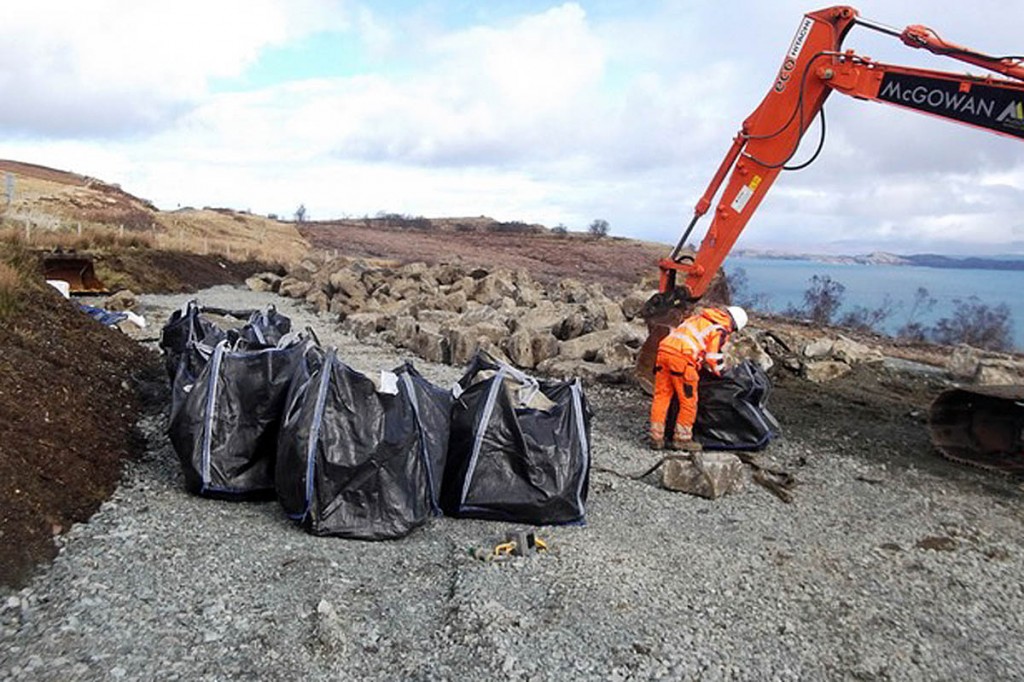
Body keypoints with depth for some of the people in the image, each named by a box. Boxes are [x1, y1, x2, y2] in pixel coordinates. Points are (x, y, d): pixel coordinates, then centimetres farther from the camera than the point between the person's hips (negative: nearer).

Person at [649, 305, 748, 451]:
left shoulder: (699, 316, 27)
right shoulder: (721, 330, 4)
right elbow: (713, 358, 1)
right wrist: (719, 373, 21)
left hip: (664, 349, 8)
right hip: (682, 357, -8)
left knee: (661, 396, 10)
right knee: (688, 401, 6)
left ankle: (656, 438, 13)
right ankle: (681, 439, 12)